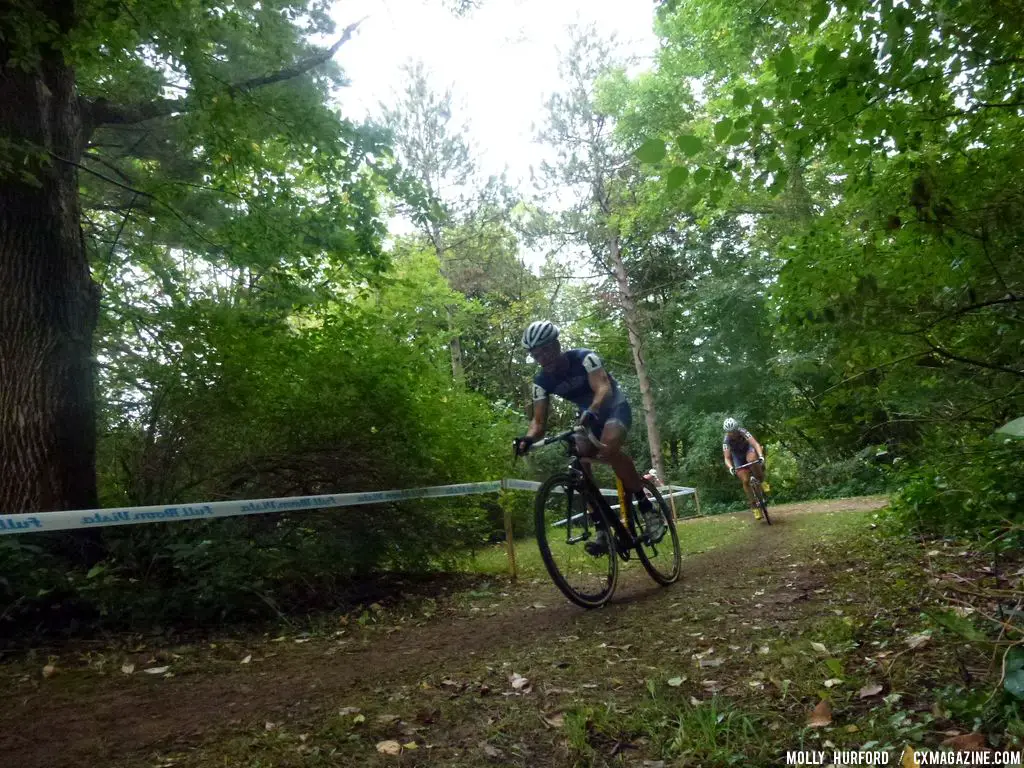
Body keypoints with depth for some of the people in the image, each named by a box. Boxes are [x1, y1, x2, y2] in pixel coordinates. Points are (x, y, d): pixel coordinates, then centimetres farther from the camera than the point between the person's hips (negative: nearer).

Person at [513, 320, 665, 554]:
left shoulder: (584, 358, -25)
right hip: (588, 416, 6)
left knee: (608, 449, -35)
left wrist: (591, 411, -61)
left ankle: (647, 508, -21)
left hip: (615, 407, -5)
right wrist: (528, 438, -39)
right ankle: (602, 529, -10)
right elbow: (539, 421, -16)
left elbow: (603, 388, -39)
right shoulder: (542, 382, -11)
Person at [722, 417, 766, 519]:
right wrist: (731, 467, -48)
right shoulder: (726, 440, -26)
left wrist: (761, 456, -56)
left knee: (751, 459, -39)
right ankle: (754, 506, 3)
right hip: (738, 456, 1)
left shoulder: (743, 432, -30)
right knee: (745, 481, -10)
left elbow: (755, 444, -39)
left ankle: (762, 481, -14)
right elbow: (727, 458, -28)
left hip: (748, 449, -1)